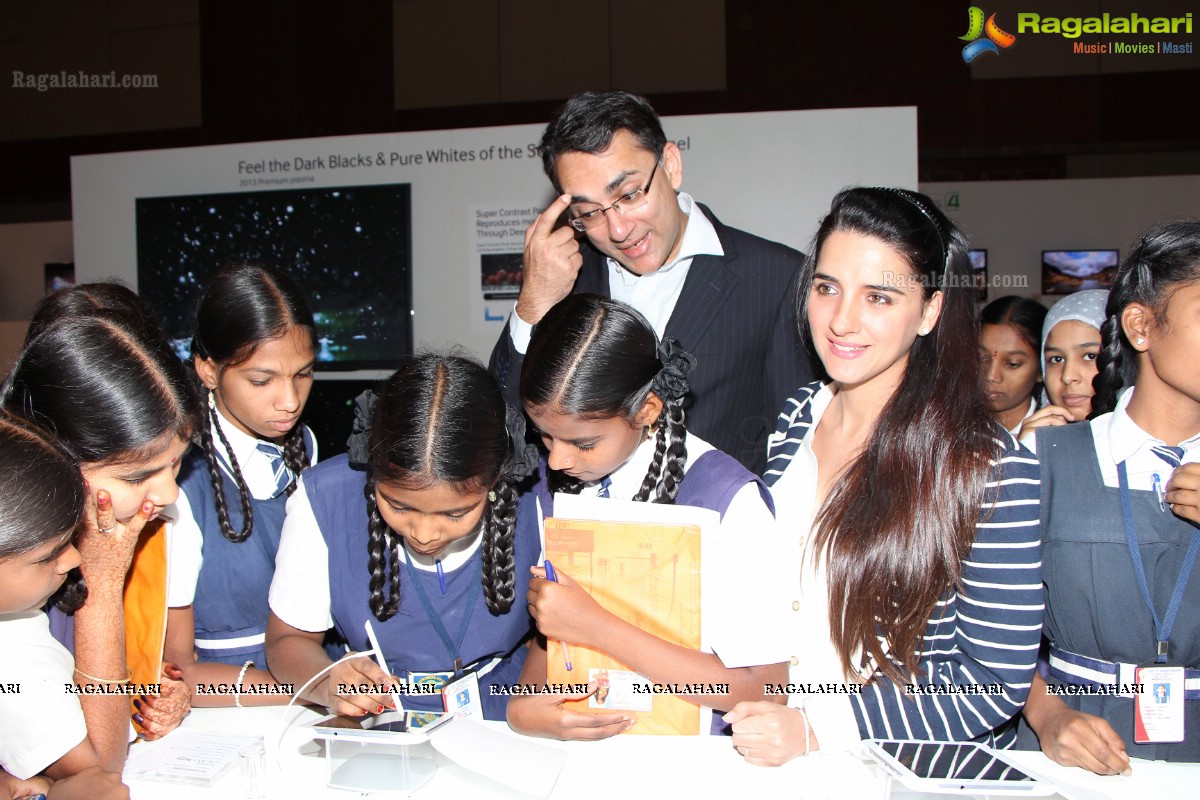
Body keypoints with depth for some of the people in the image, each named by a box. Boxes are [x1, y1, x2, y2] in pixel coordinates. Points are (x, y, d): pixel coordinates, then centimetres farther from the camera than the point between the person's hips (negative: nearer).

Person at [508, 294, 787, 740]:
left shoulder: (725, 497, -16)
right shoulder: (554, 481, 2)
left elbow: (762, 688, -16)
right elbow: (548, 634, 8)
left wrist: (597, 627, -21)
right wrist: (523, 707, -14)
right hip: (568, 737, 5)